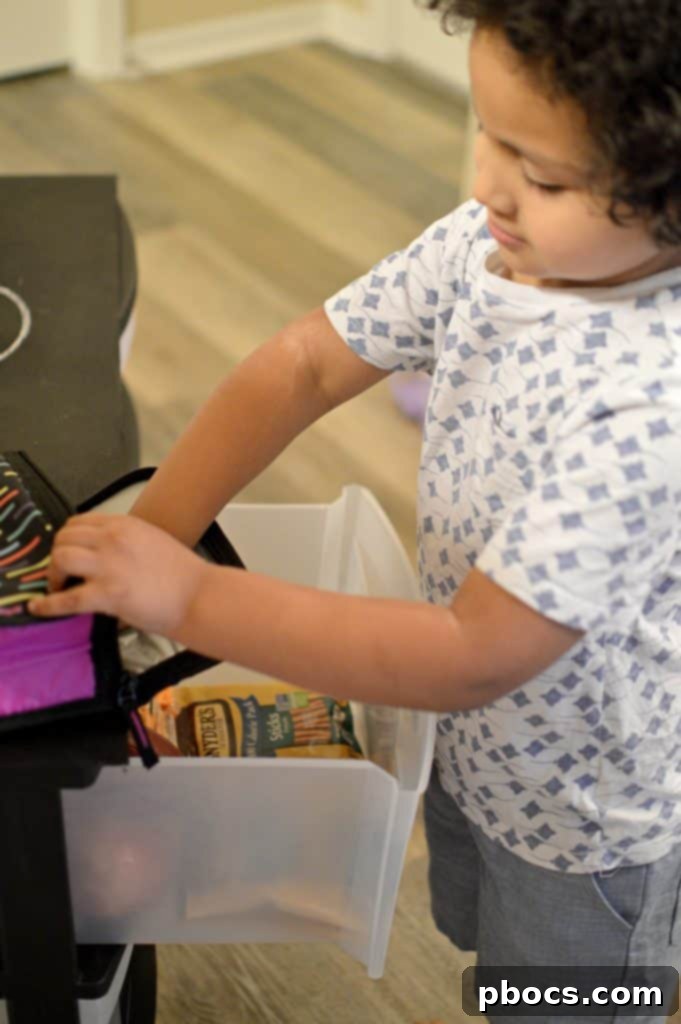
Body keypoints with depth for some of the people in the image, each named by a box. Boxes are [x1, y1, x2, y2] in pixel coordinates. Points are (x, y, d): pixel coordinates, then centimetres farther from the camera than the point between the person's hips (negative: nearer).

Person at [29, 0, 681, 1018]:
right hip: (475, 745, 7)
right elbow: (305, 362, -10)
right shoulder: (488, 243, -18)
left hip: (592, 821, -6)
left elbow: (474, 657, -36)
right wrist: (148, 538, -20)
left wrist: (194, 600, -34)